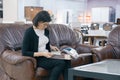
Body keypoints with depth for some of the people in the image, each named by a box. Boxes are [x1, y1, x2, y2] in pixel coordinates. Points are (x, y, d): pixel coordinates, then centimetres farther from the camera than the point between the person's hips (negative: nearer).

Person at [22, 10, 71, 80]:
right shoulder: (29, 32, -13)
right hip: (37, 59, -7)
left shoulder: (46, 31, 7)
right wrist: (42, 54, -21)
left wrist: (51, 47, 6)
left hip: (46, 56, 7)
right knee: (61, 63, -28)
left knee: (66, 61, -22)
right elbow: (25, 53, -16)